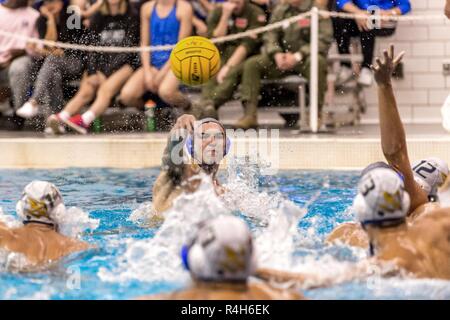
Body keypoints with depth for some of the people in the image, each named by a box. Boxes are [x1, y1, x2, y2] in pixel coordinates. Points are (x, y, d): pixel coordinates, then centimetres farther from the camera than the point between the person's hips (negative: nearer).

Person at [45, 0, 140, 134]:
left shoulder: (130, 18, 7)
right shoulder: (97, 18, 19)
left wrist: (108, 72, -13)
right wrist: (94, 72, -7)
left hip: (123, 65, -3)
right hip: (100, 66, 3)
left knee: (106, 88, -32)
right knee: (86, 91, -23)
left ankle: (84, 121, -56)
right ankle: (60, 119, -47)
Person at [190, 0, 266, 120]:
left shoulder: (256, 14, -6)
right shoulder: (218, 12, 6)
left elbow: (248, 44, -17)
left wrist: (228, 67, -27)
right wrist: (225, 16, -14)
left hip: (246, 59, -4)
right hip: (223, 57, 4)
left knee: (232, 72, -35)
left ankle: (206, 105, -49)